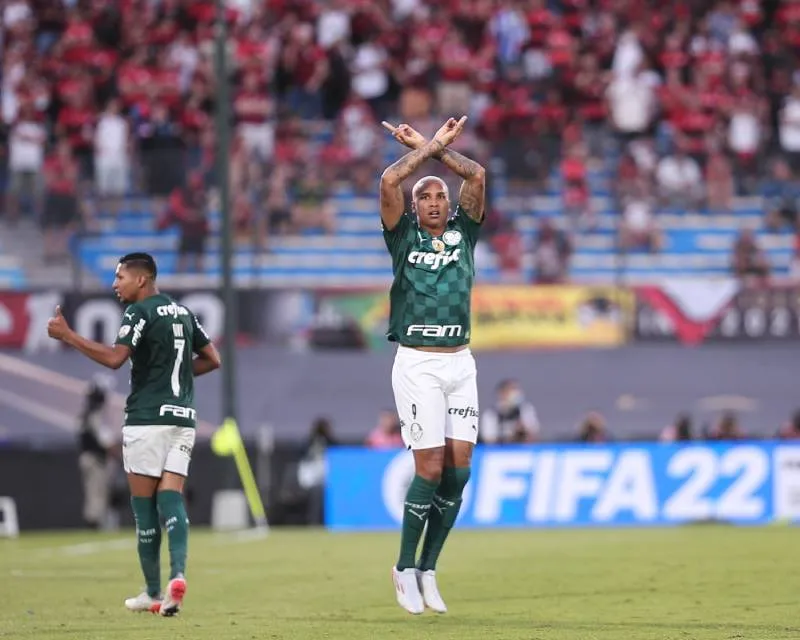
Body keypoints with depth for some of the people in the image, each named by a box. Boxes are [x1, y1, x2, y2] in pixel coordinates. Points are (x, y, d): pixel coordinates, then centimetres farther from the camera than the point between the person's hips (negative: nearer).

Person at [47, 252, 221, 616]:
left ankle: (153, 593, 5)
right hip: (183, 418, 7)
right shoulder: (182, 312, 16)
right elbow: (212, 359, 19)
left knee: (144, 505, 1)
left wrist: (67, 336, -19)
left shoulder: (140, 312, -8)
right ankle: (177, 576, -22)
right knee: (171, 498, 0)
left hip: (147, 419, -7)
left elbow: (115, 358, -21)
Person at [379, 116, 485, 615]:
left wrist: (435, 148, 7)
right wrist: (429, 147, 0)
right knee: (430, 469, -10)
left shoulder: (463, 233, 13)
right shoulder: (405, 236, 6)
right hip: (417, 364, -4)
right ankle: (406, 568, 4)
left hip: (460, 362, 4)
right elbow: (389, 182, -9)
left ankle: (428, 569, 10)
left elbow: (477, 176, 3)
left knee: (459, 469, -2)